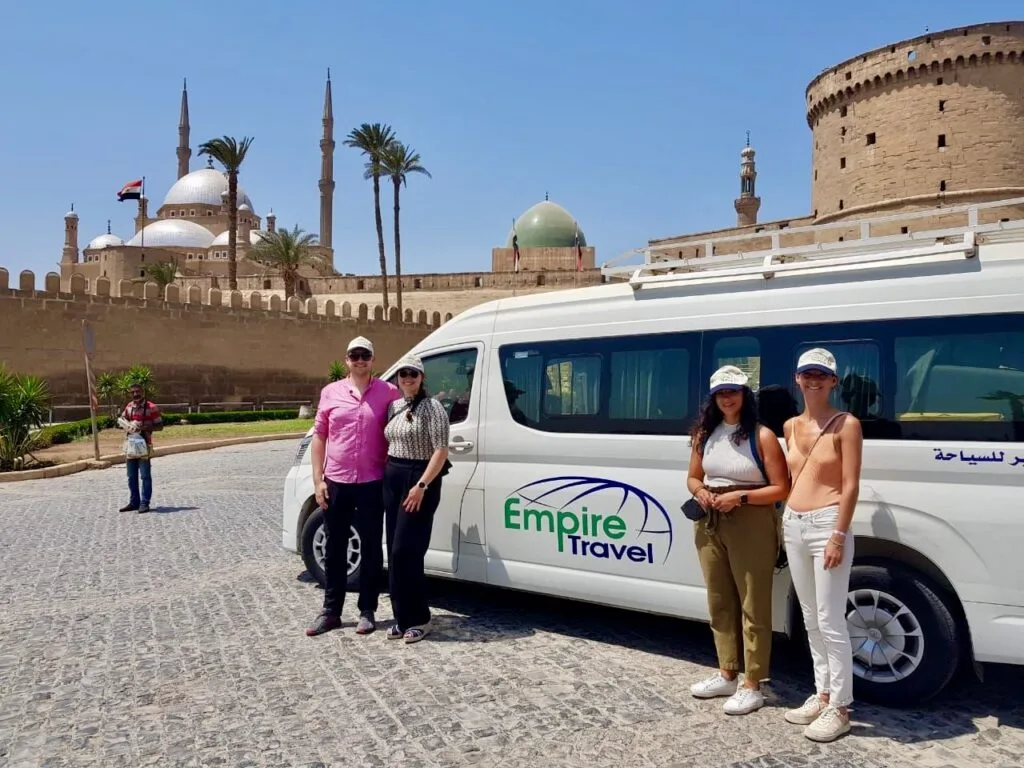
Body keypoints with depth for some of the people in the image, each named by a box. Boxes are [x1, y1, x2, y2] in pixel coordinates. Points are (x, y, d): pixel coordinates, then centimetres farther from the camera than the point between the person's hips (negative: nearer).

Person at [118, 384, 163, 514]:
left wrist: (145, 427, -22)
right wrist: (127, 424, 1)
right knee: (131, 477, 11)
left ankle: (144, 503, 2)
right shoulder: (129, 406, 8)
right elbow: (122, 418, 24)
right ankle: (134, 502, 20)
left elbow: (160, 426, -7)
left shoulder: (151, 408, -9)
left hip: (144, 445, -6)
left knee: (145, 476, -2)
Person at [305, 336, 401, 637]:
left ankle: (367, 611, 20)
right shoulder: (330, 392, 5)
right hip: (336, 482, 2)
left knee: (371, 547, 7)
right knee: (334, 547, 11)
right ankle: (330, 611, 23)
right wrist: (318, 480, 1)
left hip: (373, 483, -2)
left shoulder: (389, 392, -1)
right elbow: (318, 437, 7)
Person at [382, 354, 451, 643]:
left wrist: (421, 486, -22)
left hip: (419, 481, -8)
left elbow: (441, 451, -16)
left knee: (406, 553, -9)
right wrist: (385, 476, 9)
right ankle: (402, 617, 18)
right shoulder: (394, 407, 12)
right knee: (395, 553, 9)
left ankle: (419, 619, 3)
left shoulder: (432, 407, -10)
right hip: (392, 480, 8)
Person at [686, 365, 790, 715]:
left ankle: (752, 686, 12)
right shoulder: (705, 434, 8)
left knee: (753, 607, 2)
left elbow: (781, 489, -11)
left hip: (751, 525, -6)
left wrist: (740, 496, -20)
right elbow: (693, 478, 17)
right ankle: (726, 674, 29)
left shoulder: (762, 435, -9)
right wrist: (701, 493, -4)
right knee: (720, 603, 15)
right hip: (709, 524, 6)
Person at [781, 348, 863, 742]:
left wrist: (838, 536, -17)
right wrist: (786, 523, 10)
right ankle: (822, 694, 28)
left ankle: (839, 707, 10)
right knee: (810, 618, 15)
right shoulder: (791, 426, 11)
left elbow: (850, 486, -12)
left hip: (826, 525, -7)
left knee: (830, 621, -2)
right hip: (794, 526, 7)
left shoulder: (846, 424, -7)